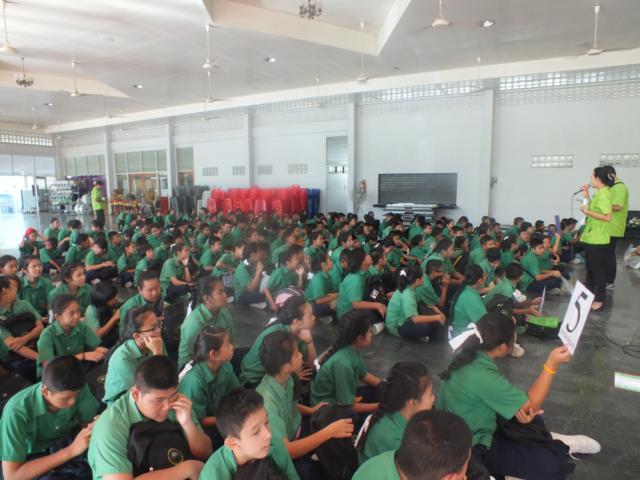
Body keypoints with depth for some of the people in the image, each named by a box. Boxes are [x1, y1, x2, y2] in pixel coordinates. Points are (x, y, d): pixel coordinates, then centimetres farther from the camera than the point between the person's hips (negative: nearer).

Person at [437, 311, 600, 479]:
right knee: (554, 465, -8)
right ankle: (560, 447, 19)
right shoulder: (482, 377, -34)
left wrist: (518, 406, -10)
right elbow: (531, 404, -20)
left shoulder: (470, 354, -9)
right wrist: (551, 365, -19)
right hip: (474, 448, -9)